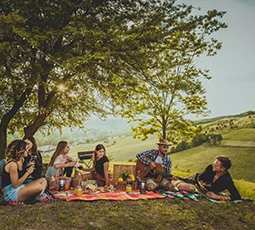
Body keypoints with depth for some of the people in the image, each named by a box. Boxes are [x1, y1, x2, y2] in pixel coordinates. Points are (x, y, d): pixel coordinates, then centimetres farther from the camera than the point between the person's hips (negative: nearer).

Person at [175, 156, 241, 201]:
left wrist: (217, 197, -34)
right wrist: (201, 184, -22)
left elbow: (237, 197, -32)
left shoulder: (227, 181, -29)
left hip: (208, 193, -5)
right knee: (178, 183, -6)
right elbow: (200, 177, 1)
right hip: (198, 186, 5)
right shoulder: (210, 168, -16)